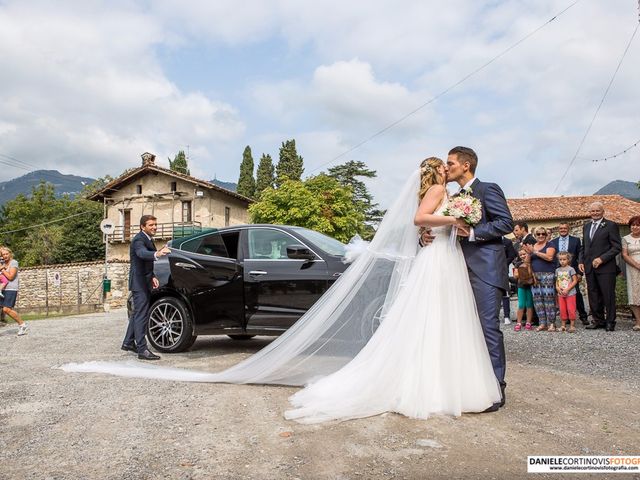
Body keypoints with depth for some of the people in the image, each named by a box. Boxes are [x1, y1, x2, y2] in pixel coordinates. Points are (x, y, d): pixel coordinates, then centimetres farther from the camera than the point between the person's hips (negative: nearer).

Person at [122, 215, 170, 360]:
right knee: (141, 315, -10)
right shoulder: (139, 240, -17)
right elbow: (142, 253, -40)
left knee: (138, 313, 18)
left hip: (144, 282, 10)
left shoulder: (147, 239, 15)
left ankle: (128, 343, 30)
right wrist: (157, 254, -60)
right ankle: (142, 350, -9)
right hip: (139, 283, -10)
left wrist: (152, 277, 10)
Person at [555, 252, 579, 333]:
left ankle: (572, 325, 3)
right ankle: (563, 325, 15)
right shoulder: (558, 270, 9)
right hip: (561, 294, 5)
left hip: (570, 293, -4)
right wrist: (557, 288, -7)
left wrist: (567, 289, -15)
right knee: (562, 310, 7)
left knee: (571, 309, -4)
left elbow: (575, 281, -9)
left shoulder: (571, 269, -5)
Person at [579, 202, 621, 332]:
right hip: (589, 267, 5)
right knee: (593, 296, 8)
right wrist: (581, 261, 9)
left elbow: (617, 247, -7)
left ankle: (610, 322, 9)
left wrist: (602, 259, -15)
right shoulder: (586, 226, 16)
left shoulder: (611, 225, -3)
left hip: (605, 267, -5)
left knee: (608, 296, 0)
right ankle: (598, 321, 18)